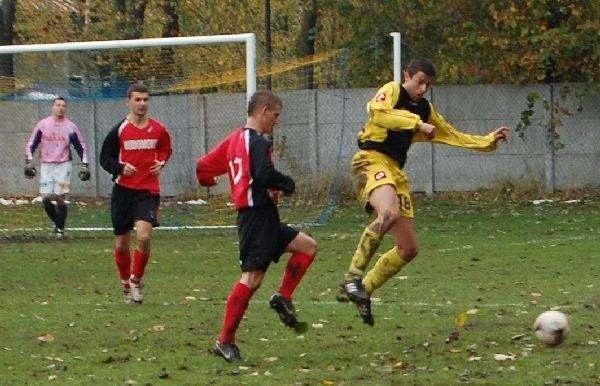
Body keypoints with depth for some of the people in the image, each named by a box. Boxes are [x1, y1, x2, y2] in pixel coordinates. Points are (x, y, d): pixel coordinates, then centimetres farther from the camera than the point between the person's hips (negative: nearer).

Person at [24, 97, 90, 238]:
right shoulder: (42, 124, 3)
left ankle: (60, 228, 6)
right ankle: (57, 222, 17)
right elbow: (30, 145, 8)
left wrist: (84, 166, 2)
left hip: (63, 166, -1)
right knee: (45, 197, -5)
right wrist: (29, 162, -1)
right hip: (46, 166, 1)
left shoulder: (71, 127, 1)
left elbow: (81, 147, 8)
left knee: (60, 198, -6)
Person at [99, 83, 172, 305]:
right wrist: (120, 167, -15)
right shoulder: (119, 130, -2)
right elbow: (105, 158, 3)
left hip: (149, 191, 0)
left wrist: (161, 163, 2)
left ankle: (136, 281, 0)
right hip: (124, 189, 0)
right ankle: (126, 285, 25)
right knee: (121, 244, 5)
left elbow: (166, 150, 22)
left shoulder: (158, 129, 4)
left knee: (144, 236, -20)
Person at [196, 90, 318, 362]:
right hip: (258, 215, -10)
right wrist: (287, 185, -10)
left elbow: (203, 168, 19)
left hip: (261, 218, 10)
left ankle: (283, 298, 5)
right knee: (252, 277, -12)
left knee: (307, 246, 15)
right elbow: (265, 175, -28)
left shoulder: (235, 139, 16)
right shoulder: (258, 142, -12)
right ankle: (225, 342, -12)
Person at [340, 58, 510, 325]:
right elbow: (378, 113, -20)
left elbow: (454, 136, 33)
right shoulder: (392, 91, 1)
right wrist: (417, 123, -19)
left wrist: (489, 141, 26)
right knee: (390, 213, -39)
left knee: (409, 248, 5)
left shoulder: (426, 110, 23)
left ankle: (363, 291, 19)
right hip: (372, 161, -9)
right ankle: (353, 277, -32)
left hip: (396, 171, 9)